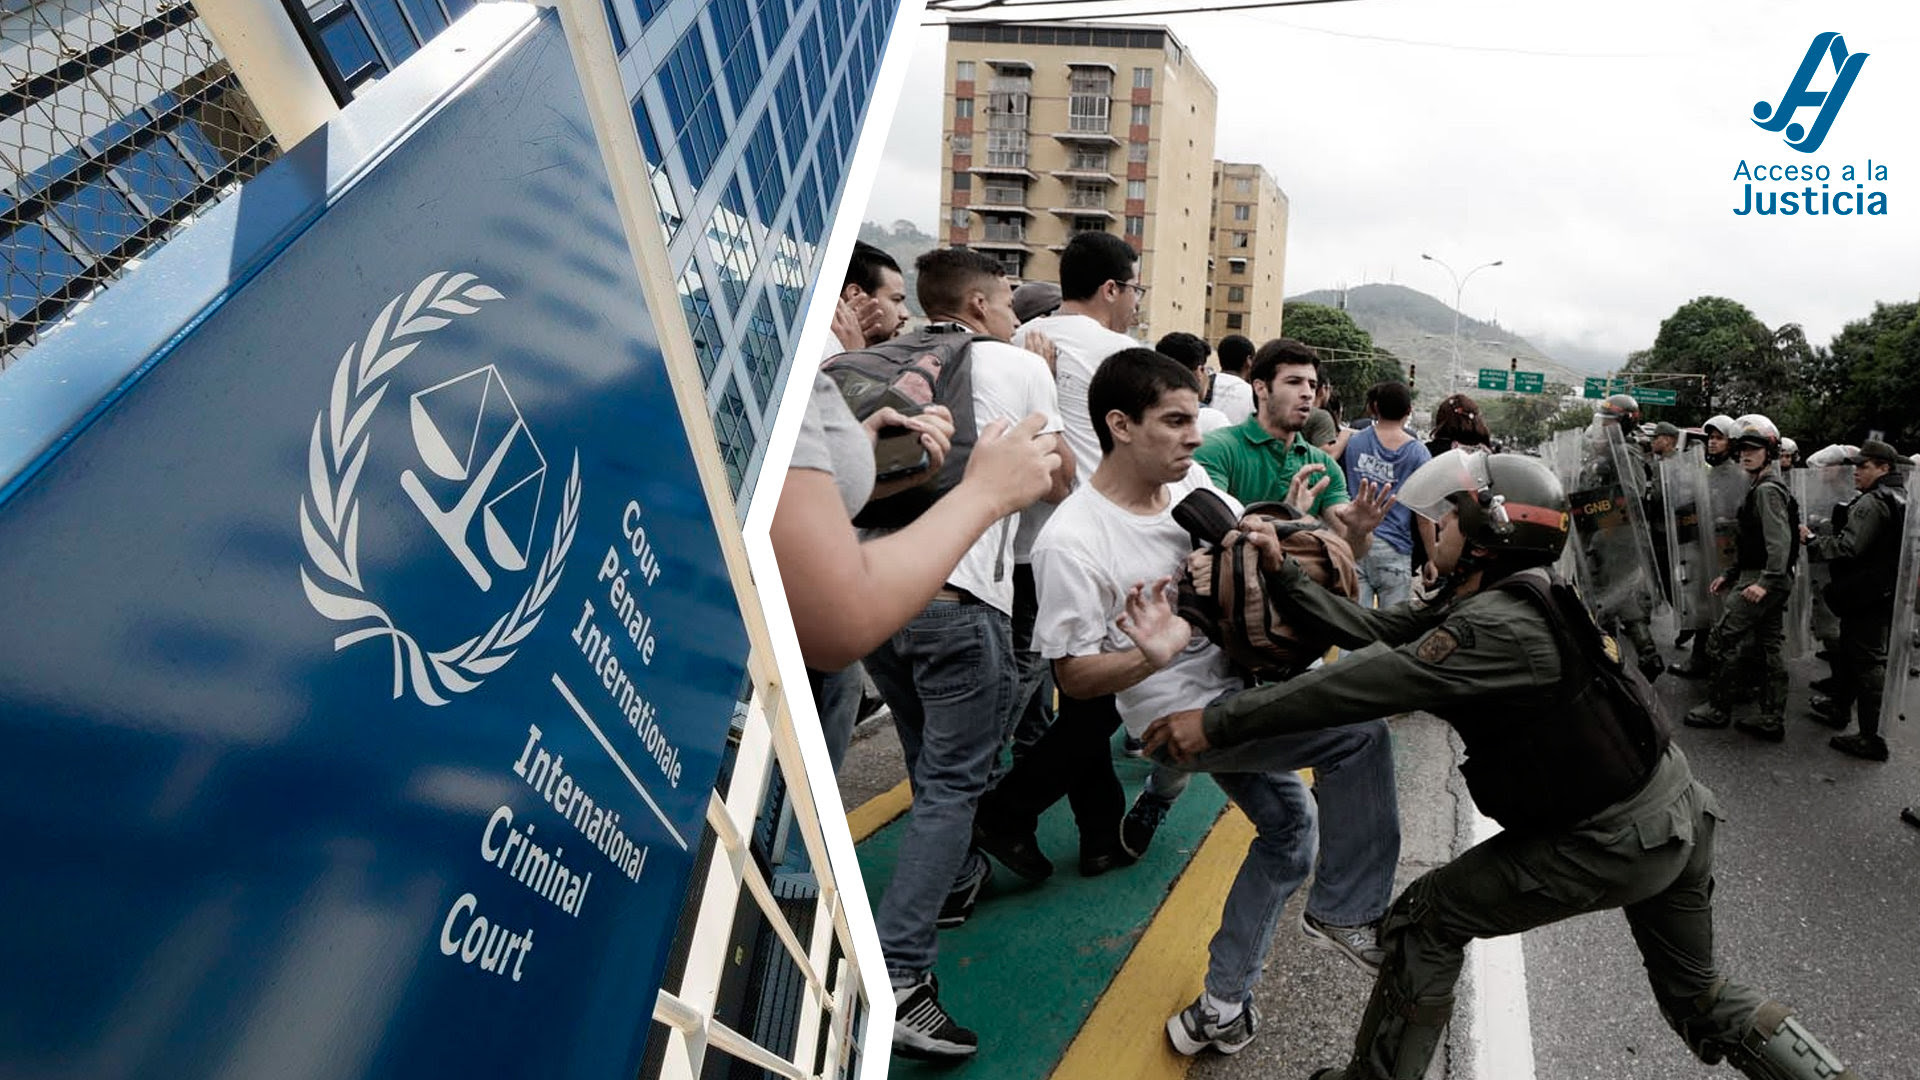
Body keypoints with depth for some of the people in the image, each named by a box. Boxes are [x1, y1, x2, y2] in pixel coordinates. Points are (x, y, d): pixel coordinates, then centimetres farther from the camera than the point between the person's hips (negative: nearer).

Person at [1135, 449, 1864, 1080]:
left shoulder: (1501, 625, -27)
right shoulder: (1487, 600, 3)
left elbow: (1363, 683, -32)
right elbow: (1372, 634, -2)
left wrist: (1217, 722, -29)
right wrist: (1282, 574, -7)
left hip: (1612, 843, -9)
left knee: (1423, 922, 1)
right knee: (1701, 999, 27)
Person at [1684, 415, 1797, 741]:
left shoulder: (1767, 490, -13)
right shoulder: (1760, 488, 18)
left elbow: (1780, 540, -23)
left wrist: (1766, 581, -30)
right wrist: (1730, 576, 24)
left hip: (1761, 581, -10)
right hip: (1768, 580, 10)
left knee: (1722, 639, -5)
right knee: (1771, 646, 11)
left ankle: (1718, 708, 4)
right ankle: (1773, 720, 15)